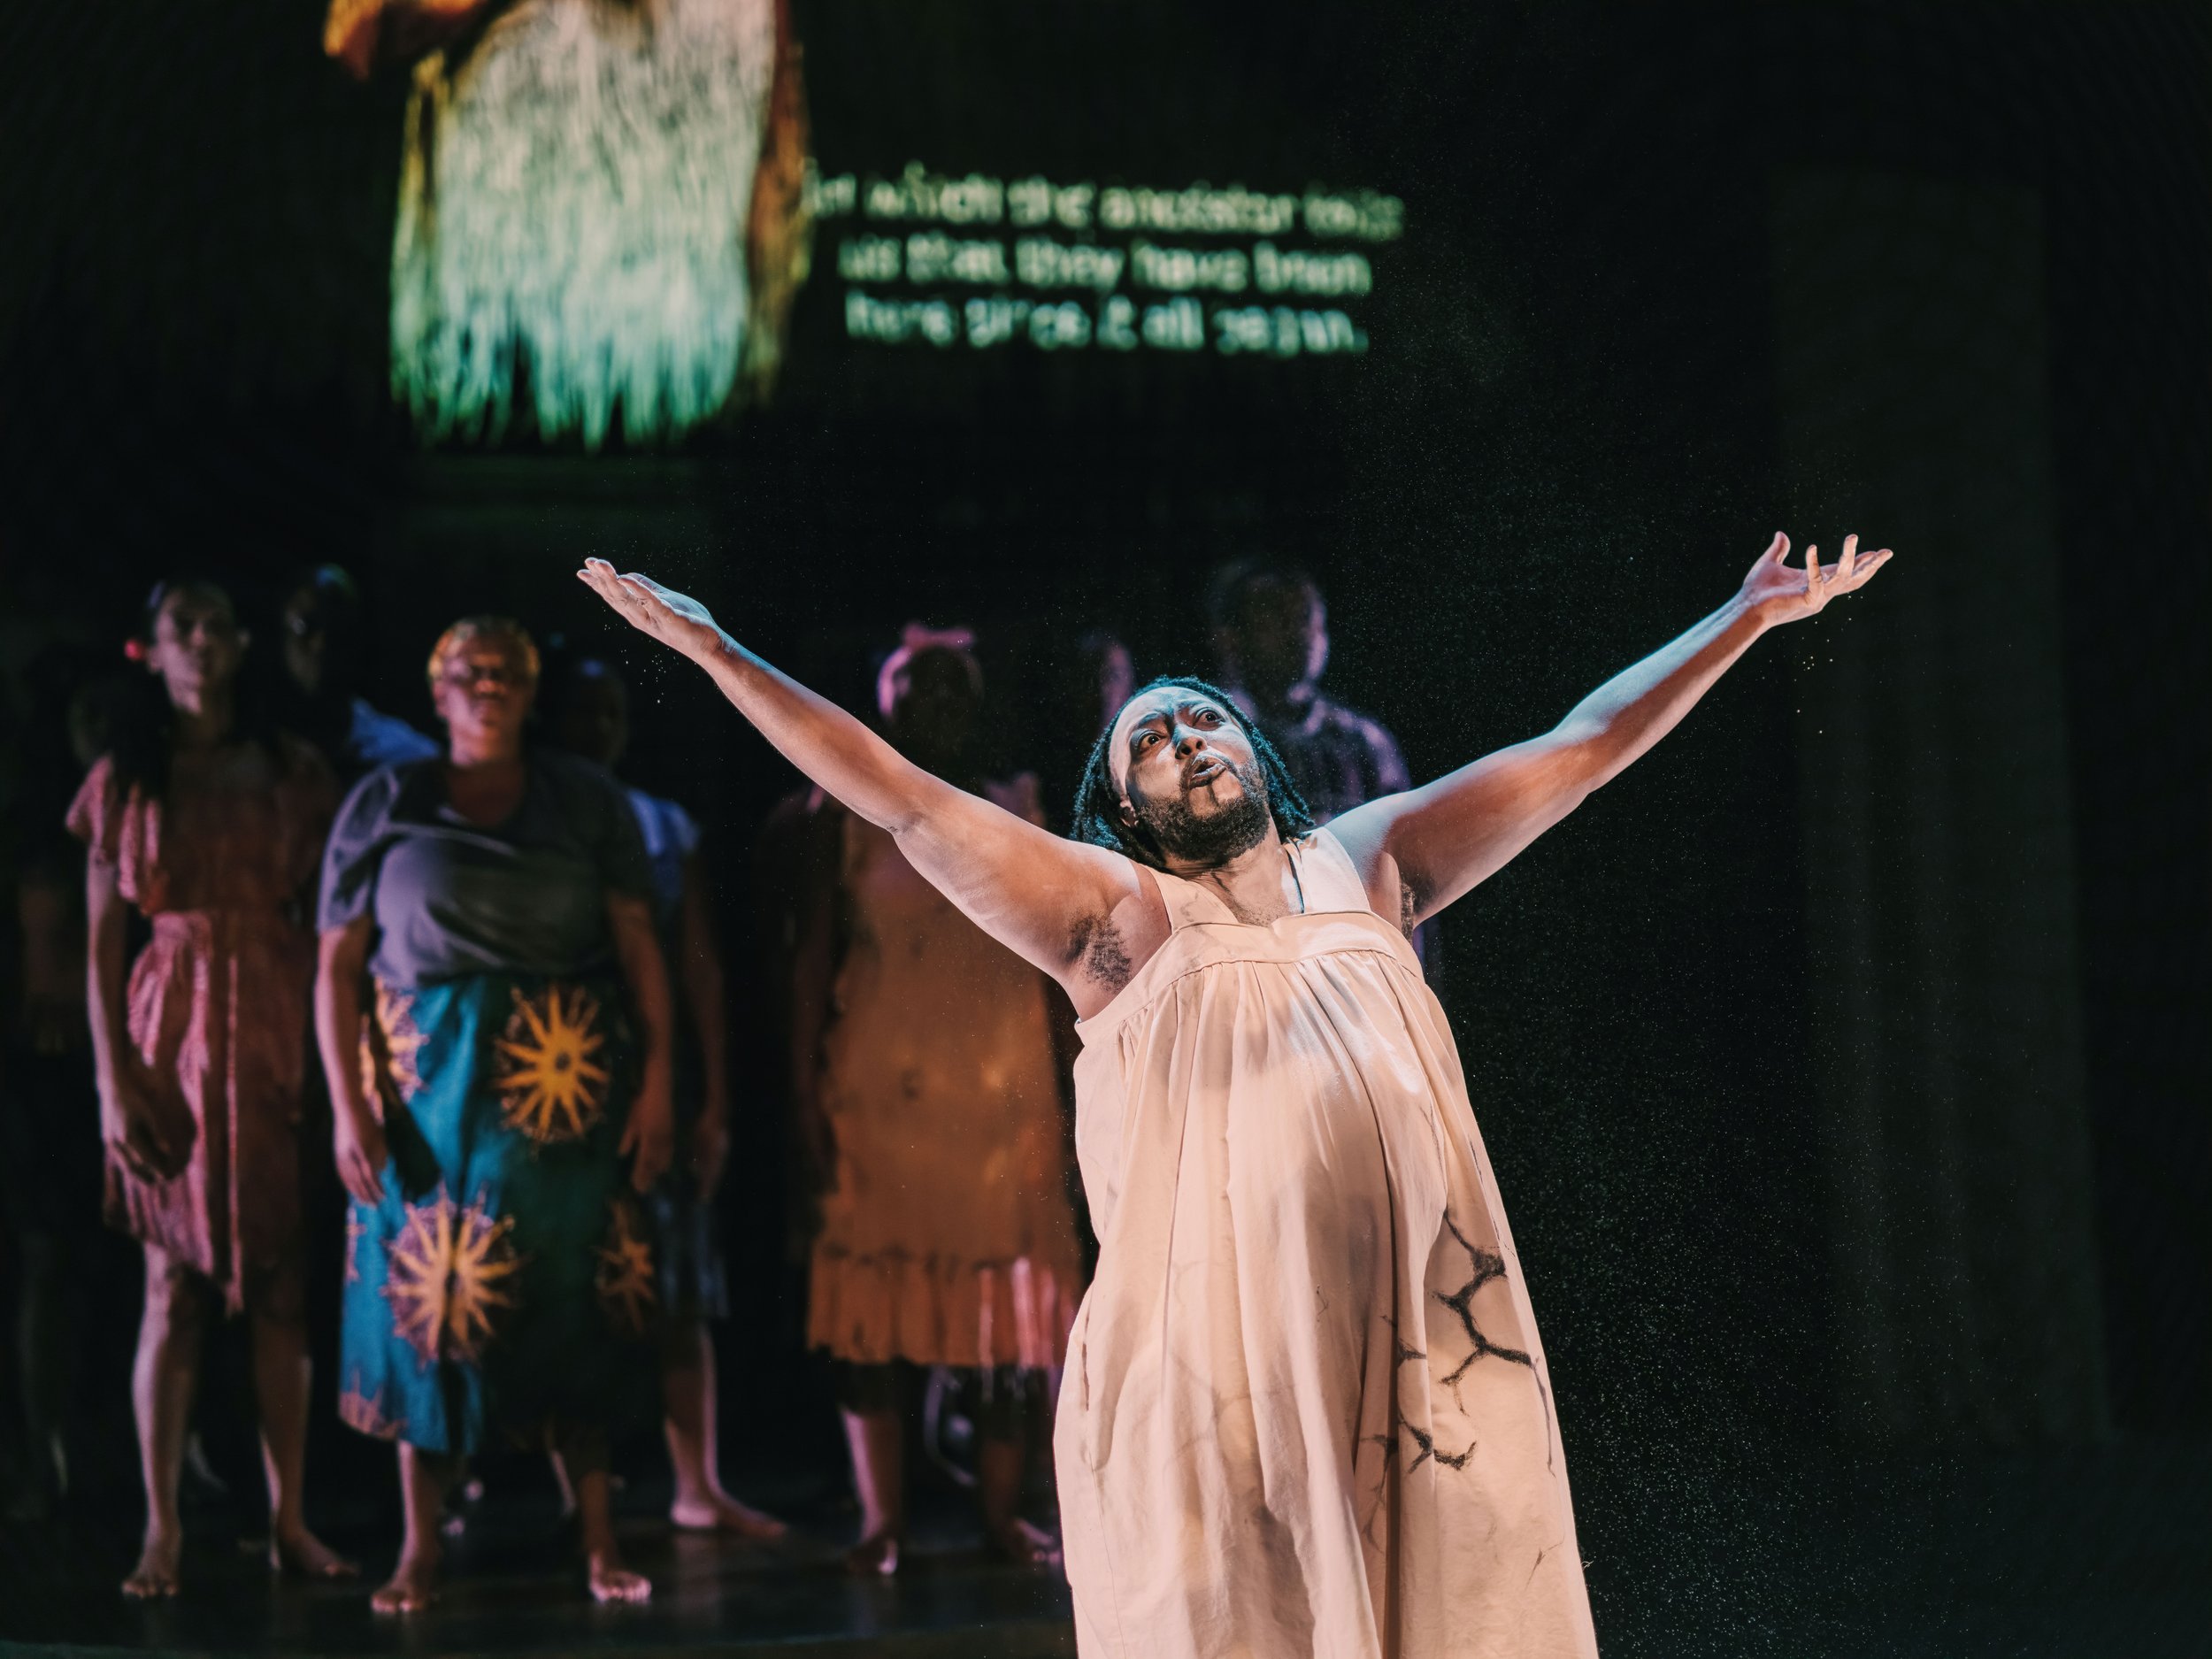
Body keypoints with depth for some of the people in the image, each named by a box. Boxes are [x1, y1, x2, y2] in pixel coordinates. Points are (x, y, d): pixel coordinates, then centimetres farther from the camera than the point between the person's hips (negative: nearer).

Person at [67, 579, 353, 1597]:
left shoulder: (291, 774, 8)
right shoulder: (123, 782, 5)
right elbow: (101, 946, 2)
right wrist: (114, 1081, -6)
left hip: (277, 1034, 1)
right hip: (170, 1038, -1)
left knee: (283, 1285, 1)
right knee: (173, 1286, -2)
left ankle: (288, 1519, 7)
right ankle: (161, 1529, 1)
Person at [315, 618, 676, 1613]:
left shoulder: (586, 801, 7)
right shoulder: (386, 804, 6)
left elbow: (639, 947, 2)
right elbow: (339, 965, 2)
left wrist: (656, 1079, -7)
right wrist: (347, 1103, -7)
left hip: (567, 1084, 0)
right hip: (427, 1084, 0)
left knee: (575, 1301, 2)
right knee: (426, 1297, -1)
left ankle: (599, 1540, 8)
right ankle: (420, 1548, 6)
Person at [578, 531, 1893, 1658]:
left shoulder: (1368, 865, 17)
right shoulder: (1120, 914, 7)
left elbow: (1585, 745, 20)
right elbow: (904, 801, 3)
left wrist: (1753, 614, 22)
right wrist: (716, 652, -1)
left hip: (1426, 1343, 3)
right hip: (1216, 1364, -3)